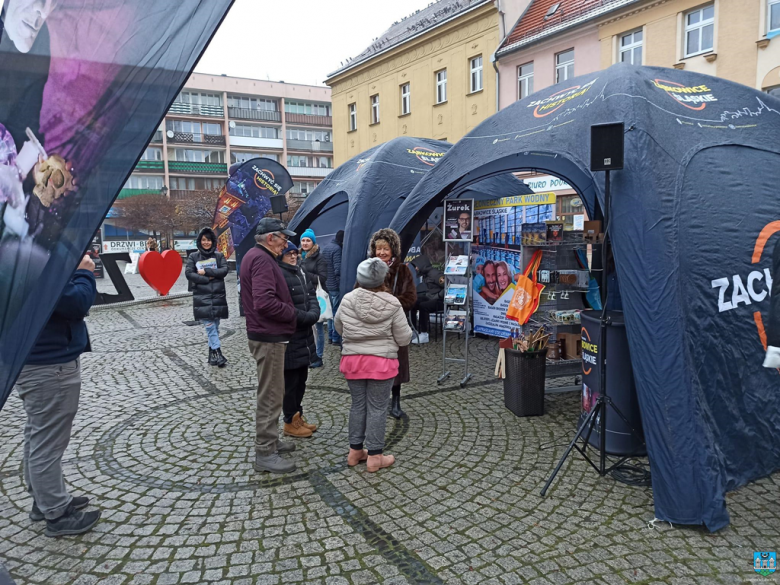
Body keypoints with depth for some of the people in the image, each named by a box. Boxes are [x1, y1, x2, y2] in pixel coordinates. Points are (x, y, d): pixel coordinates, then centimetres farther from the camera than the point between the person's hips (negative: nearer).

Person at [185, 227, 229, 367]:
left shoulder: (219, 256, 9)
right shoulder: (193, 257, 7)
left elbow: (224, 270, -5)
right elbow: (188, 273, -4)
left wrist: (205, 271, -11)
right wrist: (207, 279, -12)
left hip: (218, 296, 2)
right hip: (201, 297, -2)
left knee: (214, 327, 6)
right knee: (210, 327, -10)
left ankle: (212, 354, 15)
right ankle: (217, 353, -12)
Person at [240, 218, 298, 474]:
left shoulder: (256, 256, 15)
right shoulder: (261, 260, -18)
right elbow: (265, 302, -28)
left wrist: (289, 311, 7)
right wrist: (292, 313, -14)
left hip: (268, 335, 11)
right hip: (269, 338, -11)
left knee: (272, 393, 20)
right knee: (270, 395, -3)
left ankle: (270, 441, 32)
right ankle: (264, 453, 5)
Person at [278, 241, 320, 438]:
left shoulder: (301, 273, 13)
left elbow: (313, 297, 10)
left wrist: (313, 314, -10)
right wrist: (306, 317, -14)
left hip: (304, 337, 9)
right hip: (288, 339, -9)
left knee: (301, 379, 18)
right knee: (290, 382, 3)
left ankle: (298, 416, 31)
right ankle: (290, 422, 16)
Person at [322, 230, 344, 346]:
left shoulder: (326, 248, 13)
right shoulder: (337, 249, -15)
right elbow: (338, 269, -20)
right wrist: (341, 284, -15)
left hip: (327, 285, 9)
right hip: (336, 286, -9)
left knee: (332, 311, 17)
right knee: (337, 312, -3)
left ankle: (330, 336, 23)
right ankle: (336, 338, 2)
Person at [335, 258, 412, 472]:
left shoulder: (348, 300, -5)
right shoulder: (392, 304, -11)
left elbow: (338, 327, 11)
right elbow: (404, 339, -6)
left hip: (353, 360, 3)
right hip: (381, 362, -3)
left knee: (358, 405, 16)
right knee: (377, 408, 5)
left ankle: (355, 451, 26)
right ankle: (374, 456, 12)